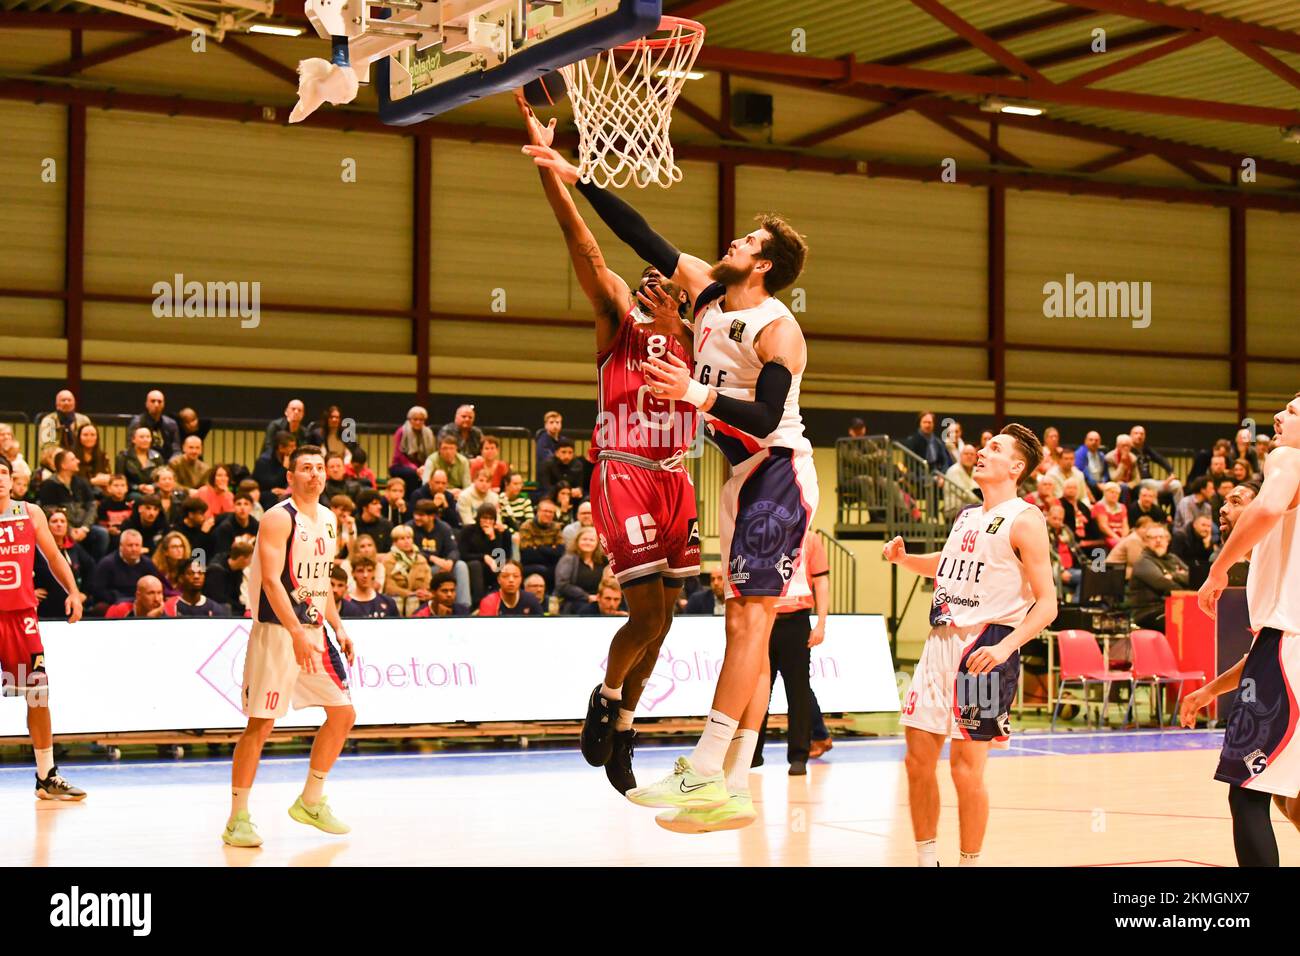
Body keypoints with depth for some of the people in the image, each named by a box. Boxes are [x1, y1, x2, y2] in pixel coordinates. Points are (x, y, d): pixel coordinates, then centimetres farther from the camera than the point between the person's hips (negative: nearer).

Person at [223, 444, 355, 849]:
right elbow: (271, 580, -22)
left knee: (343, 713, 9)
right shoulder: (279, 518, -14)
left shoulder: (327, 519, 12)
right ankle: (238, 819, 0)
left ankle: (310, 802, 22)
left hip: (314, 630, 8)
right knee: (260, 724, -7)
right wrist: (297, 634, -30)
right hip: (278, 632, -8)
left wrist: (337, 628, 13)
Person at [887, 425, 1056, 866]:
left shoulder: (1023, 520, -7)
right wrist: (903, 558, 16)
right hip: (940, 642, 7)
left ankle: (970, 861, 9)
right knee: (918, 758, 7)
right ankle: (926, 859, 18)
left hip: (984, 646, -7)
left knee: (966, 767, -5)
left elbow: (1046, 603, -12)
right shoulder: (967, 517, 16)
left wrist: (1005, 647, -26)